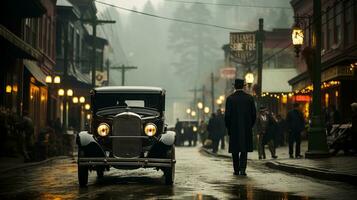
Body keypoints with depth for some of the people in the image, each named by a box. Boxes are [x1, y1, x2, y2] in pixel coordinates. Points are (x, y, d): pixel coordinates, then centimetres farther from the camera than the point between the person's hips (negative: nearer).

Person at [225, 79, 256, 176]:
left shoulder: (230, 98, -5)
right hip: (246, 128, 1)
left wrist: (228, 128, 5)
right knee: (244, 149, 7)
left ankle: (236, 170, 12)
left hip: (234, 128, -1)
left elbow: (227, 115, -6)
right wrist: (250, 125, 13)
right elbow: (254, 114, 0)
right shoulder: (249, 98, -1)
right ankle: (242, 169, -7)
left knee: (235, 150, 10)